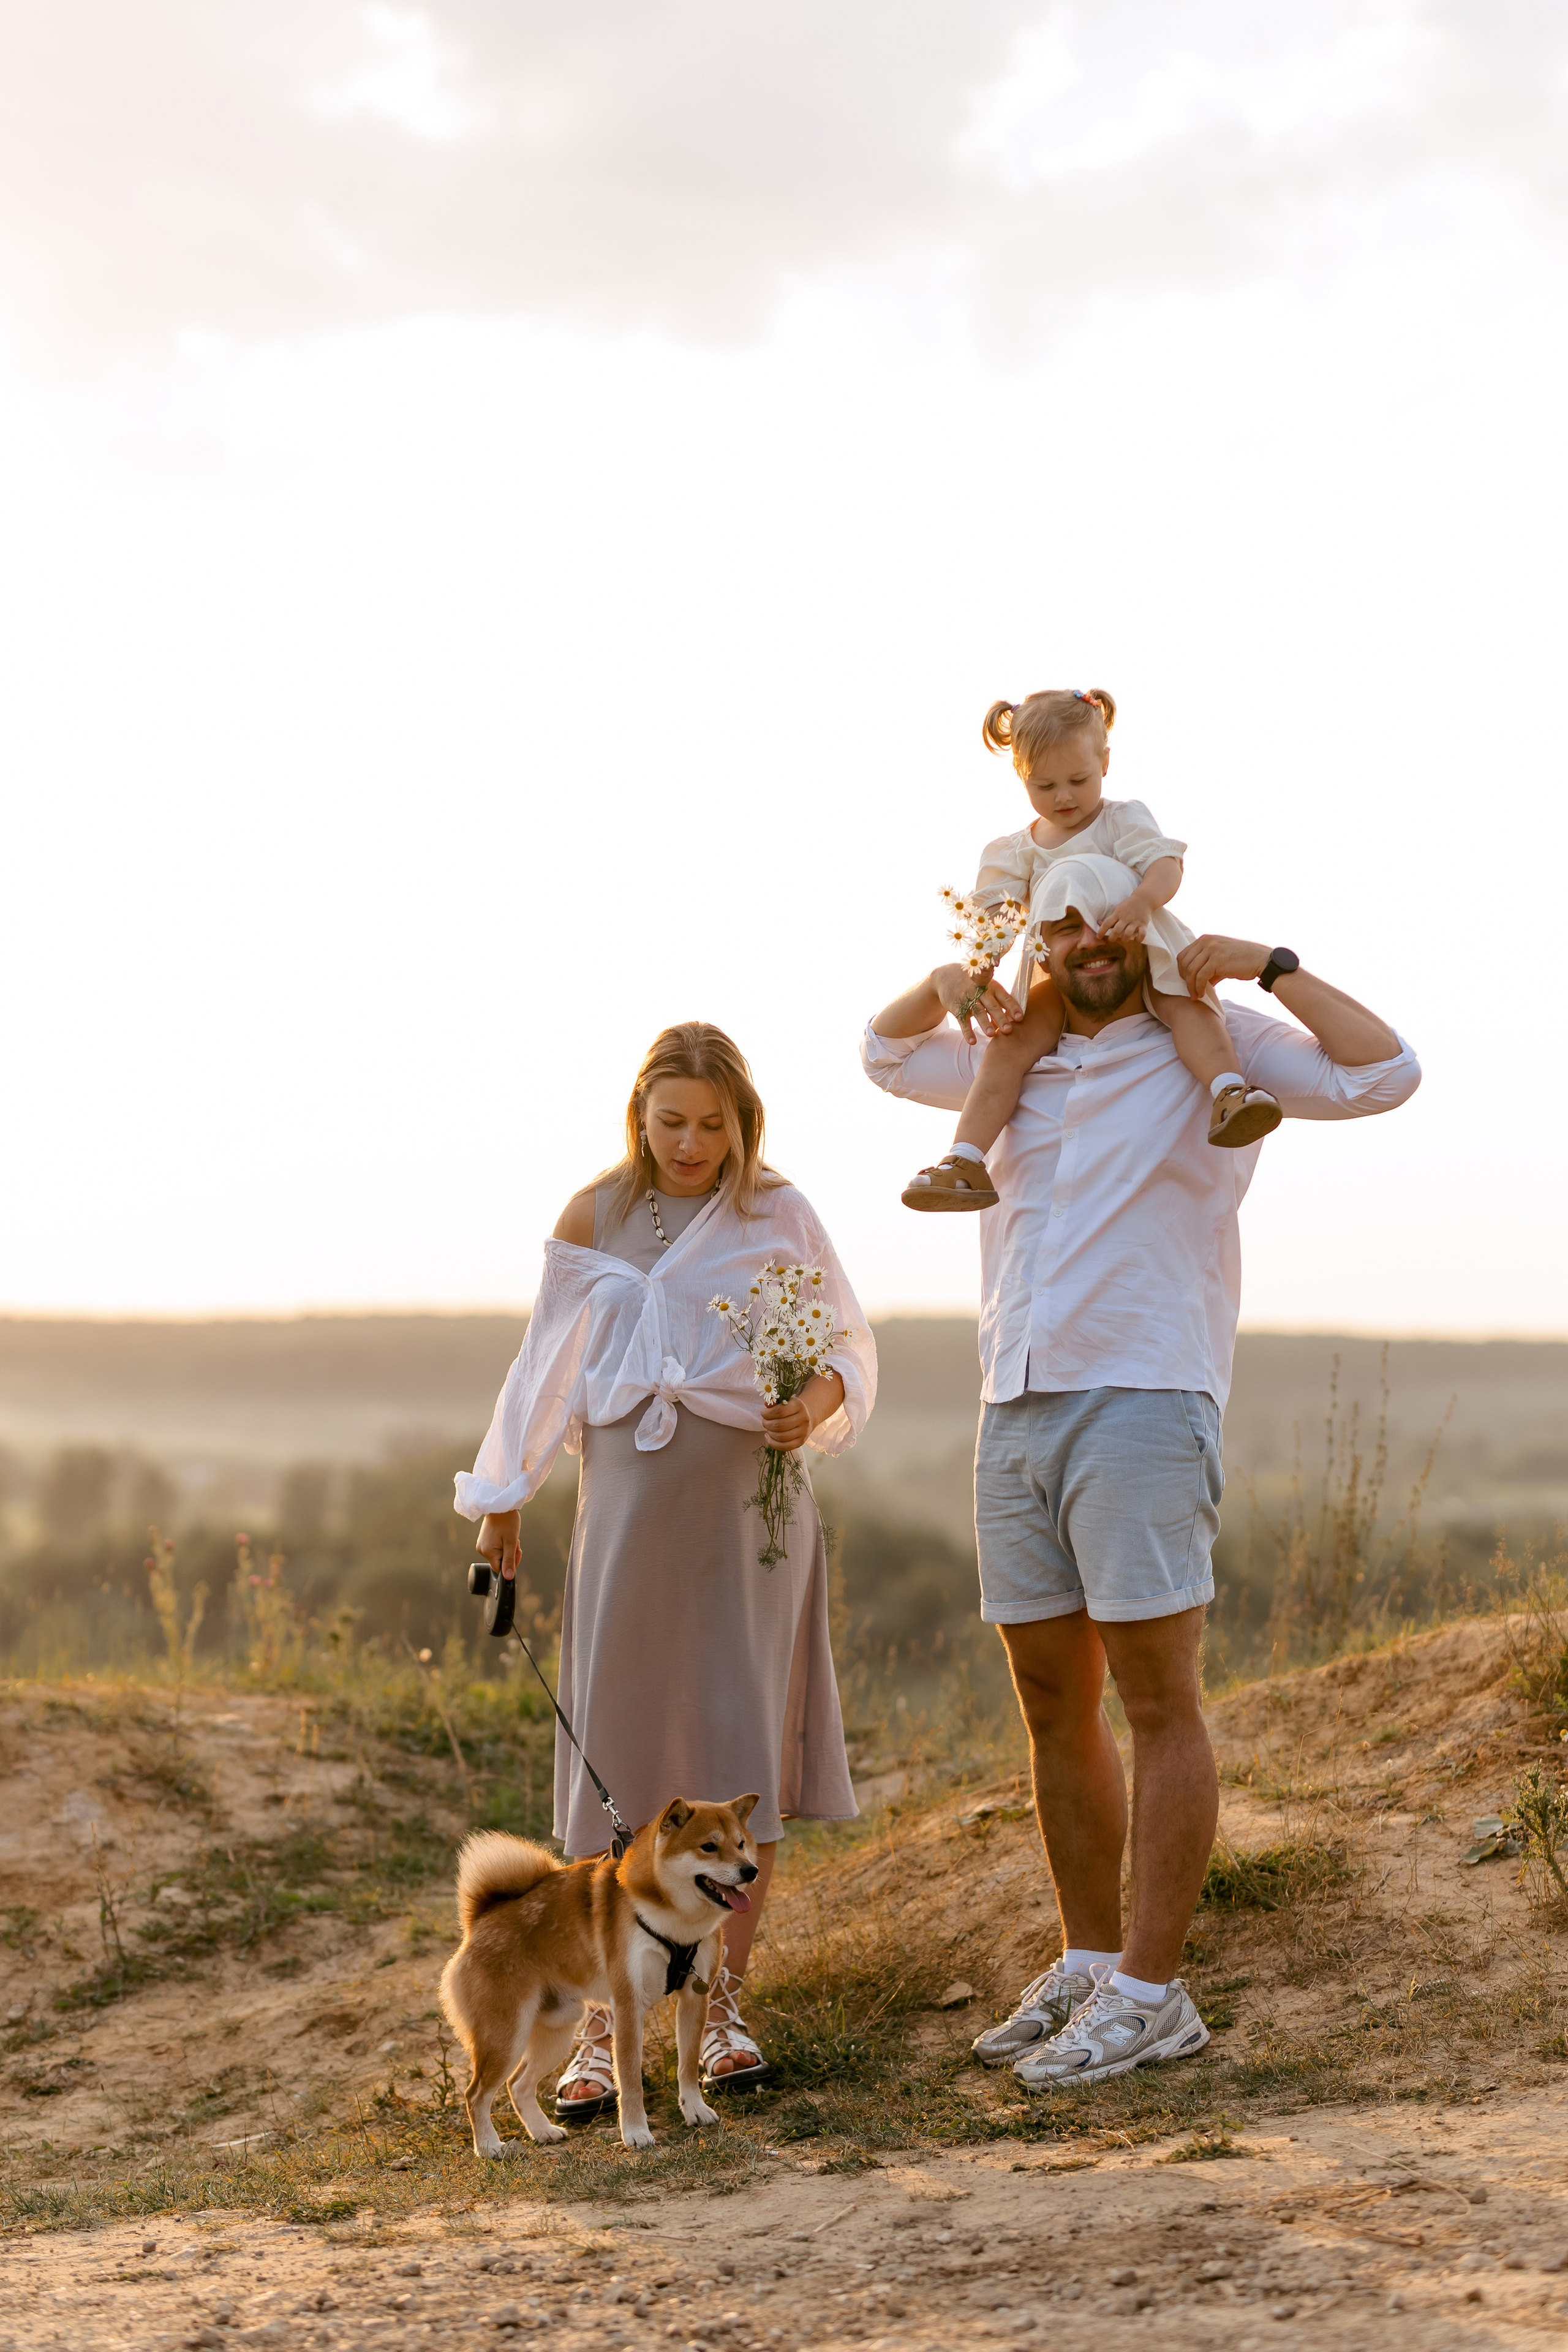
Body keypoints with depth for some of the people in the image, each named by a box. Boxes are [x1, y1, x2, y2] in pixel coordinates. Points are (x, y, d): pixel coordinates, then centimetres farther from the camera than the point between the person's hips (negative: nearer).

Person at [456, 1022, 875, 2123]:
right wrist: (503, 1495, 16)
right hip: (635, 1497, 0)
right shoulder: (596, 1218, 3)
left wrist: (817, 1402, -13)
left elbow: (850, 1344, 9)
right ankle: (603, 2023, 1)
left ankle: (724, 2004, 13)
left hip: (754, 1497, 0)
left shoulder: (780, 1215, 2)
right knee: (620, 1754, -3)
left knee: (745, 1753, 1)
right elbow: (548, 1362, 13)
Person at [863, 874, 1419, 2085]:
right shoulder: (1017, 1064, 19)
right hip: (1013, 1410, 6)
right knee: (1054, 1703, 10)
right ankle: (1088, 1964, 19)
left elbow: (1383, 1074, -8)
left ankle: (1152, 1990, -4)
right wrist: (948, 984, 15)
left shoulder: (1213, 1048, 3)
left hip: (1142, 1404, -6)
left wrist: (1271, 966, -9)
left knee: (1158, 1701, -6)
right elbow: (888, 1053, 36)